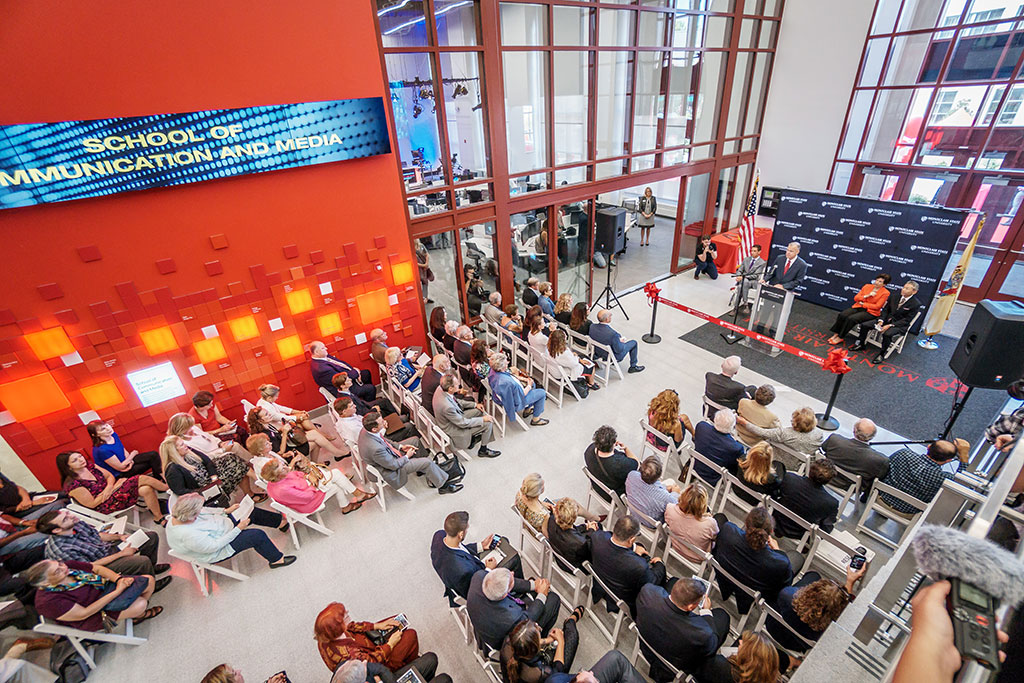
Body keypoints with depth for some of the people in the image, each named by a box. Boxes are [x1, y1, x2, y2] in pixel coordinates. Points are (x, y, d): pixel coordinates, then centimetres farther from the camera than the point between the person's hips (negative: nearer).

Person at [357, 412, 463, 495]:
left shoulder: (366, 430, -15)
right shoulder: (375, 449, -40)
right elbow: (393, 465, -26)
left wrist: (400, 447, -2)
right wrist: (407, 456, -10)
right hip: (390, 470, -9)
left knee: (415, 440, 11)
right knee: (426, 462, -11)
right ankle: (443, 486, 12)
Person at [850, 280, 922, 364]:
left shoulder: (916, 304, -12)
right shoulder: (895, 297, 4)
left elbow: (906, 320, -14)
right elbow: (885, 309, 8)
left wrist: (890, 325, -23)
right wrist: (881, 320, -9)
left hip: (899, 325, -6)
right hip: (886, 319, 6)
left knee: (887, 334, -36)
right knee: (864, 325, -10)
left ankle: (881, 354, -17)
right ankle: (861, 345, 6)